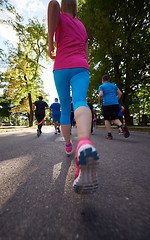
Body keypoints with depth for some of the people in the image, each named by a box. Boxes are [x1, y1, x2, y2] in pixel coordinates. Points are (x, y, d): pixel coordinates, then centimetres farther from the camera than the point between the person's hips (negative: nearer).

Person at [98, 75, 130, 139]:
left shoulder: (101, 86, 5)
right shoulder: (114, 85, 20)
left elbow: (101, 95, -10)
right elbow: (120, 93, 13)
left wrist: (99, 102, 4)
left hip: (106, 104, -4)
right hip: (115, 104, 4)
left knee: (107, 120, 5)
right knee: (114, 118, 12)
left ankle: (109, 135, 3)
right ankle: (122, 126, -17)